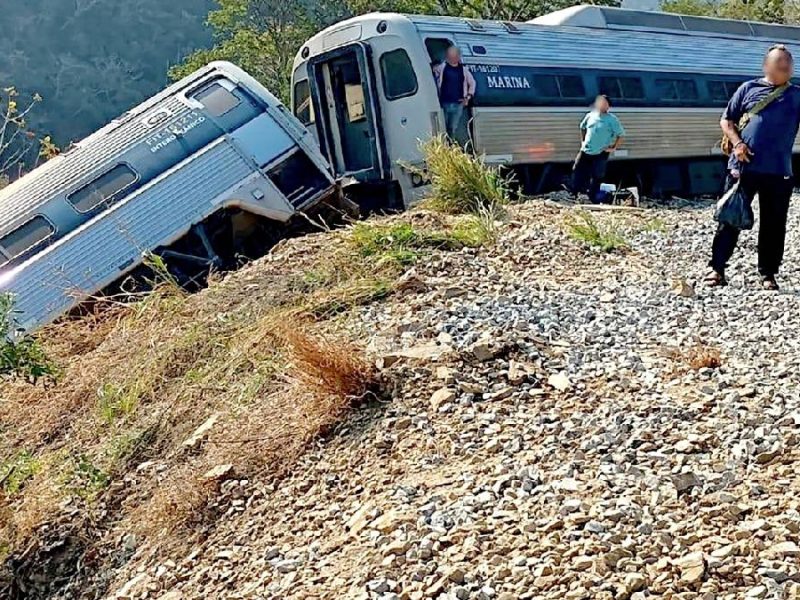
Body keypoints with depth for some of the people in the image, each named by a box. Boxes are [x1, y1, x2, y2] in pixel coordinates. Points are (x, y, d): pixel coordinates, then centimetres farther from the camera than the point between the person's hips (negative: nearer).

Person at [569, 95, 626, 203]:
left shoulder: (612, 120, -8)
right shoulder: (590, 115, 5)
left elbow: (621, 134, -5)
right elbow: (583, 127, 22)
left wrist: (614, 148, -9)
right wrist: (582, 141, 14)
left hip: (601, 154, -4)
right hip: (586, 151, 4)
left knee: (597, 177, 0)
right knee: (577, 170, 4)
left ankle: (593, 199, 9)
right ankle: (572, 194, 15)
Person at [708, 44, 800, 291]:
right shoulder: (748, 88, 8)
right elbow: (726, 120, 8)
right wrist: (737, 143, -7)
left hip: (778, 171, 2)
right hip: (743, 166, -1)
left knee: (773, 224, 5)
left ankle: (768, 274, 15)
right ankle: (717, 268, 7)